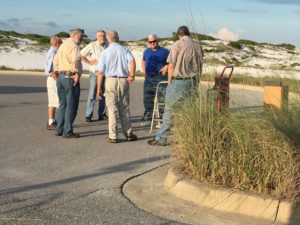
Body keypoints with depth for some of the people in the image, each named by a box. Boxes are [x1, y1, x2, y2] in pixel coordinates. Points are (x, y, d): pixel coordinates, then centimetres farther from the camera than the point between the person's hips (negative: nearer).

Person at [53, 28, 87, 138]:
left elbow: (55, 61, 20)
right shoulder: (73, 45, -11)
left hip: (60, 77, 9)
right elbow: (76, 60, -28)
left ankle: (59, 129, 20)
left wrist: (58, 72, 17)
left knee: (62, 104, 16)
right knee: (71, 106, -2)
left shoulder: (63, 45, 19)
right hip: (70, 77, -9)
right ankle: (68, 132, 0)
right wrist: (78, 73, -18)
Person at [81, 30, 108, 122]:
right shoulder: (92, 45, -6)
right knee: (92, 95, -5)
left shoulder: (108, 46, 5)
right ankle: (88, 115, -1)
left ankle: (101, 114, 17)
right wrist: (89, 62, -6)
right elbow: (81, 54, -3)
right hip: (95, 73, -4)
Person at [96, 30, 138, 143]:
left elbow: (100, 72, -2)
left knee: (112, 109, 2)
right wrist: (132, 75, -16)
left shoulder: (105, 52, 3)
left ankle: (113, 136, 1)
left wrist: (99, 88, 1)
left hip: (111, 80, -2)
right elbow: (132, 61, -16)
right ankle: (128, 133, 18)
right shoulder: (125, 50, 7)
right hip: (124, 80, 2)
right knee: (124, 108, 13)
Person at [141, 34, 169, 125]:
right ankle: (148, 117, 15)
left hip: (160, 77, -5)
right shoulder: (147, 51, 16)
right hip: (148, 78, 5)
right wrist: (144, 71, 17)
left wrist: (166, 66, -14)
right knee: (147, 99, 6)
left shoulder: (164, 52, 1)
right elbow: (143, 61, 31)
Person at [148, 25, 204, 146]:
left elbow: (171, 66, -8)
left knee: (169, 109, 2)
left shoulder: (177, 44, -5)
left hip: (178, 81, -5)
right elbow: (200, 67, 12)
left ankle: (161, 138, 6)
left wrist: (169, 82, 1)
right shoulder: (198, 46, 10)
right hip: (193, 82, 5)